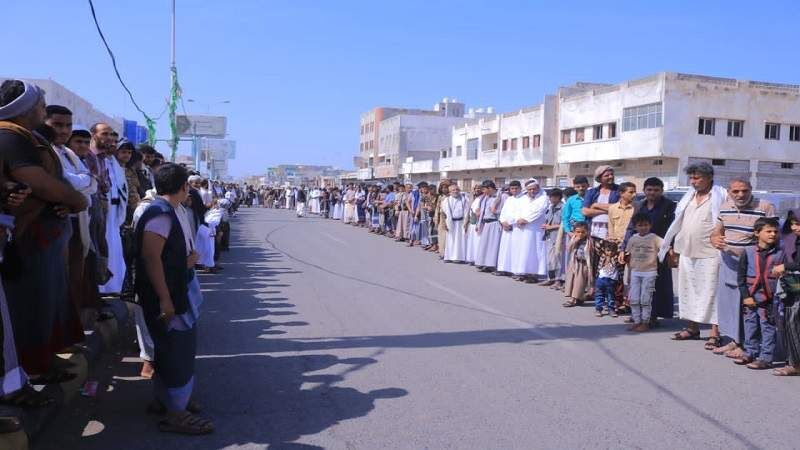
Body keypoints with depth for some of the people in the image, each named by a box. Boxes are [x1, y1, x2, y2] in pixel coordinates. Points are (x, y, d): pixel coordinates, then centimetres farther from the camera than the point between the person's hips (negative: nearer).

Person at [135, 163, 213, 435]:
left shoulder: (175, 210, 8)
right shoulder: (160, 214, -20)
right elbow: (151, 258, -25)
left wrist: (191, 257, -3)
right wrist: (165, 299, -25)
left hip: (180, 290, 9)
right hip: (167, 295, -9)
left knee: (175, 348, 20)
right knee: (177, 351, -1)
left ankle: (163, 397, 35)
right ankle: (176, 414, 10)